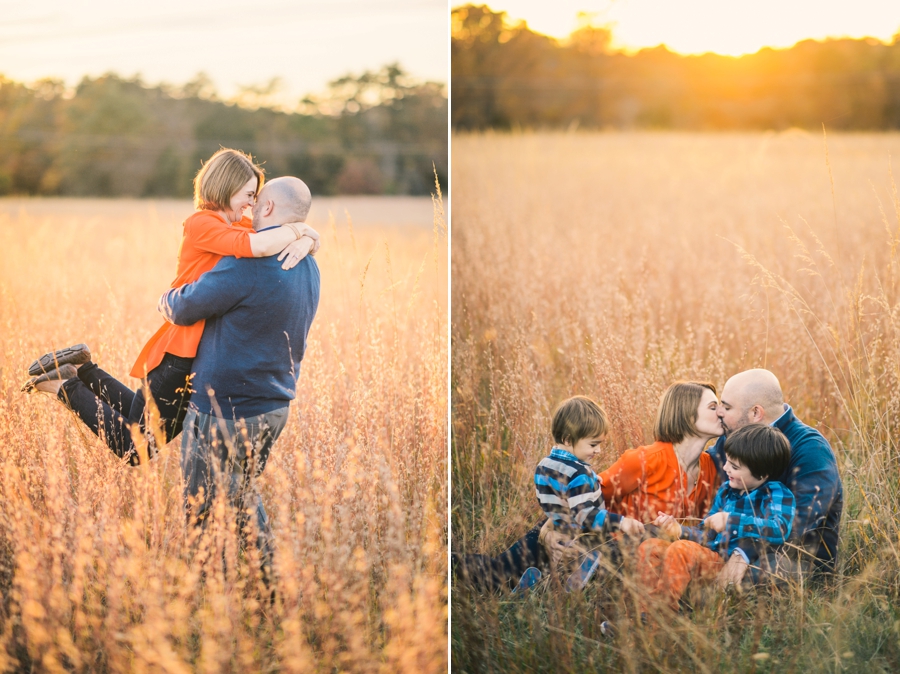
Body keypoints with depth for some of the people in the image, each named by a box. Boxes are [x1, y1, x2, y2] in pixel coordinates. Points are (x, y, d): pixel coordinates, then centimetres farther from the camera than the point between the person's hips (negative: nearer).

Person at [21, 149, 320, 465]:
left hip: (206, 354, 9)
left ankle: (80, 370, 23)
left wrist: (304, 243, -17)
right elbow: (256, 246, -33)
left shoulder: (241, 225, 10)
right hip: (183, 352, -9)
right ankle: (65, 386, 9)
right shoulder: (201, 224, -15)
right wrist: (296, 229, -17)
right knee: (134, 452, -2)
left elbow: (310, 237, 7)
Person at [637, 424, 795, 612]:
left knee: (680, 550, -30)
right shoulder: (726, 491, 19)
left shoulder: (776, 494, -4)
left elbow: (779, 529, -26)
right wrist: (681, 531, 3)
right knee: (650, 548, -3)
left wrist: (730, 521, -25)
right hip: (712, 557, 9)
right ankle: (646, 614, -14)